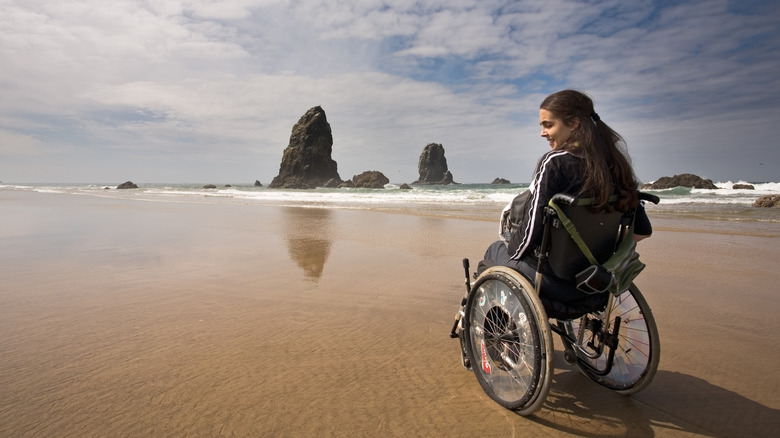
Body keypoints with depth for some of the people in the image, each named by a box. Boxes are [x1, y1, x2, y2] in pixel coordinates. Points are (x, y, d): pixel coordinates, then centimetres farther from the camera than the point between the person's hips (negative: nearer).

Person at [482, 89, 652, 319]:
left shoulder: (554, 163, -20)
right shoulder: (614, 164, 1)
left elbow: (530, 231, -21)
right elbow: (643, 230, 6)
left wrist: (511, 249, 0)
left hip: (555, 281, -7)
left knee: (494, 250, 21)